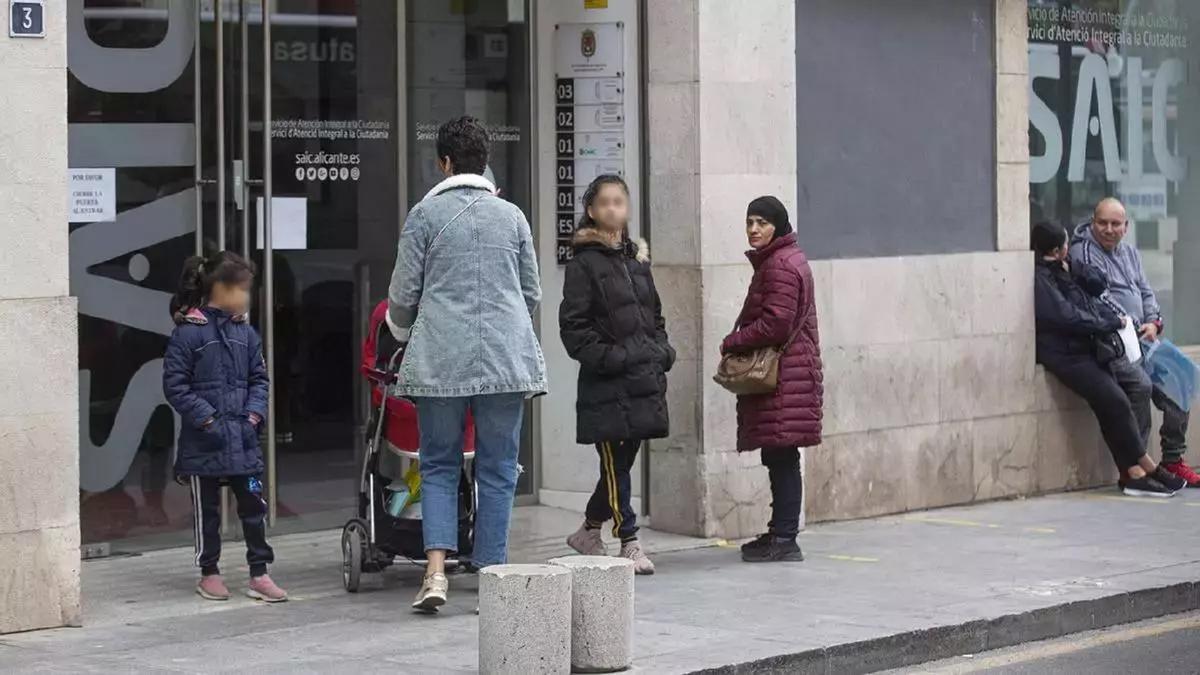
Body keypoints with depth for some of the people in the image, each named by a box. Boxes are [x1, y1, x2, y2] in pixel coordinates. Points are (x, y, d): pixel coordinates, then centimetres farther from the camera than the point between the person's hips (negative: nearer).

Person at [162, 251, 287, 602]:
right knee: (207, 510, 8)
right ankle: (209, 573, 20)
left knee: (253, 505, 3)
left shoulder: (245, 332, 7)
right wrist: (206, 418, -15)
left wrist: (254, 413, -1)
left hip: (242, 438, 5)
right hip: (203, 442, -4)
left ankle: (259, 573, 10)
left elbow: (259, 378, 14)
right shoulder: (188, 333, -10)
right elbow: (174, 385, -10)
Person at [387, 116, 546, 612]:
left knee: (438, 466, 6)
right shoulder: (511, 216, 8)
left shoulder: (425, 214, 1)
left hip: (440, 359, -1)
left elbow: (403, 296, 4)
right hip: (506, 357, 1)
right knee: (498, 469, 7)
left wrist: (403, 332, 25)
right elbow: (532, 294, 15)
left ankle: (436, 572, -9)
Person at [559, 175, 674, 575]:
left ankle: (589, 530, 24)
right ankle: (629, 542, 1)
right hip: (607, 383, -6)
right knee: (615, 464, -4)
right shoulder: (584, 263, -4)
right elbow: (572, 325, -8)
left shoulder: (637, 258, 16)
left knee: (622, 462, 10)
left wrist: (661, 351, 9)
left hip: (644, 377, 7)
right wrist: (606, 357, -16)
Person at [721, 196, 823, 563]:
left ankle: (784, 539, -7)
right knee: (779, 458, 13)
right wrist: (739, 344, 12)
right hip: (781, 372, 11)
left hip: (783, 377, -11)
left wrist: (733, 343, -8)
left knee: (781, 457, -8)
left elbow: (775, 323, -20)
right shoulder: (778, 260, 20)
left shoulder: (780, 265, -14)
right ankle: (780, 532, 18)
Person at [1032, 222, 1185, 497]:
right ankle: (1146, 466, -9)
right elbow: (1067, 317, -17)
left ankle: (1133, 472, -13)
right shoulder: (1039, 277, -11)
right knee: (1115, 400, -19)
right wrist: (1111, 323, -8)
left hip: (1090, 348, 9)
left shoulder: (1064, 271, 18)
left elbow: (1100, 283, 16)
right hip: (1066, 355, -9)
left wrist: (1070, 269, 0)